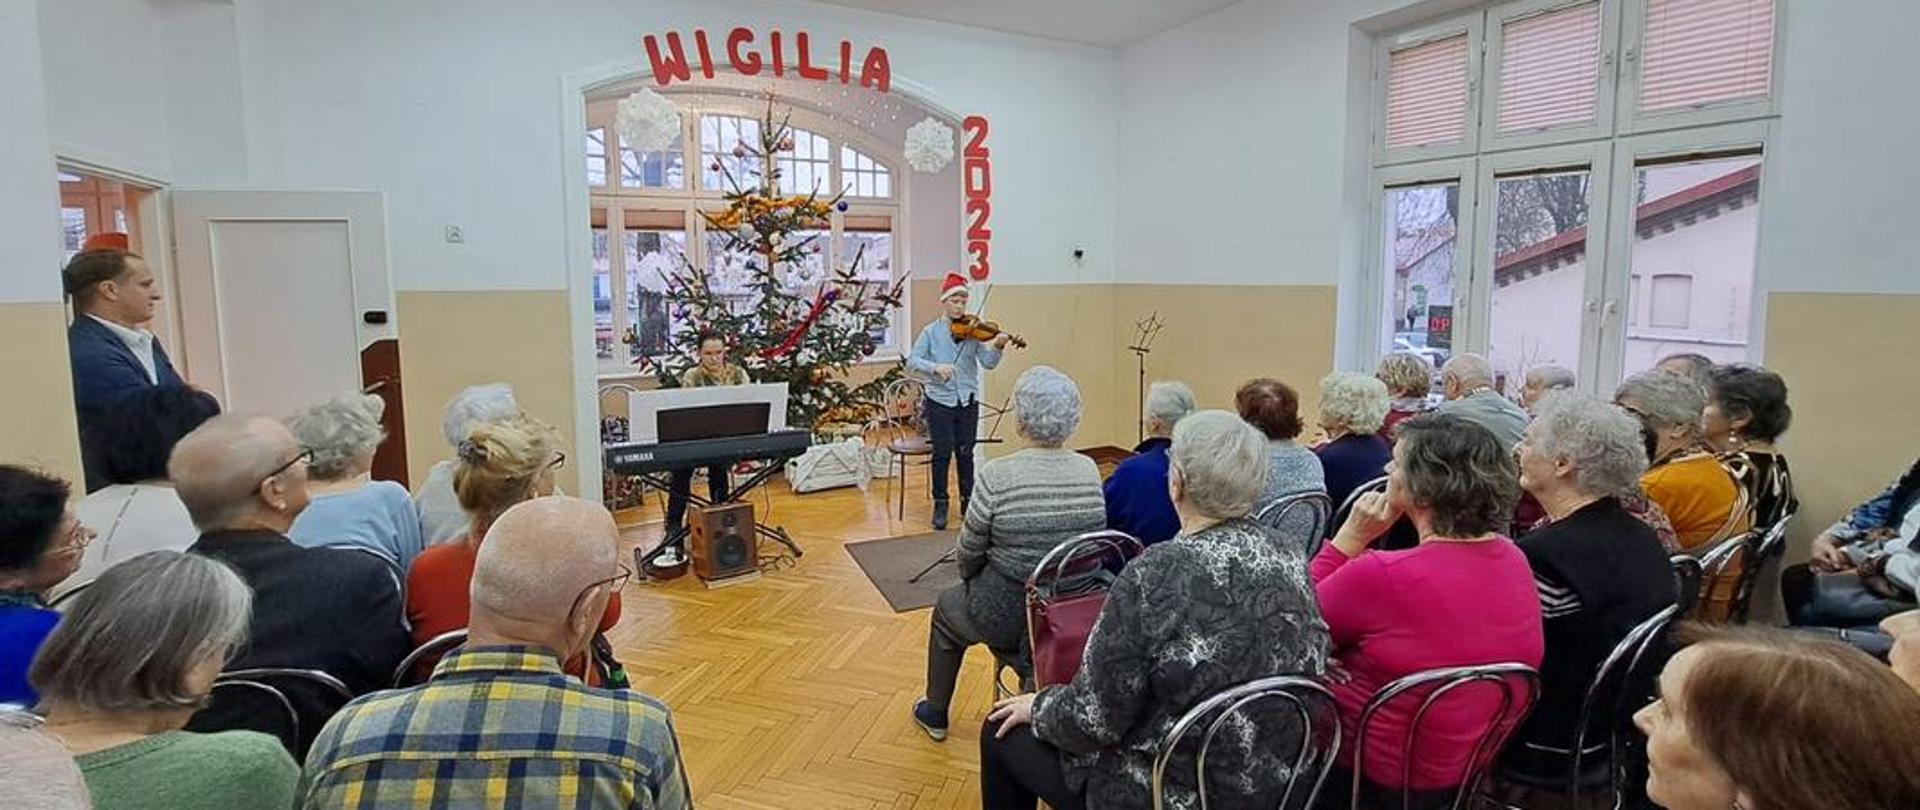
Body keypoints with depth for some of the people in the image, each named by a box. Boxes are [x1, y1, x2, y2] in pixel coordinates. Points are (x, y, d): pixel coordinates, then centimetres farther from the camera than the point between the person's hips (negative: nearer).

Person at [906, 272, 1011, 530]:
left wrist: (998, 347, -27)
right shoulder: (931, 332, -1)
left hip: (968, 402, 1)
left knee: (965, 453, 9)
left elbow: (988, 363, -8)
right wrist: (935, 367, -23)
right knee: (942, 454, 1)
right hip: (939, 401, -1)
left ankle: (968, 501, 24)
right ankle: (940, 504, 15)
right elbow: (912, 361, -7)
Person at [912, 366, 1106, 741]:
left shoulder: (998, 475, -22)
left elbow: (968, 552, -9)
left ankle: (935, 713, 43)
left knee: (947, 608, 28)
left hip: (1009, 614, -4)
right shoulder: (1090, 471, -8)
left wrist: (970, 578, 12)